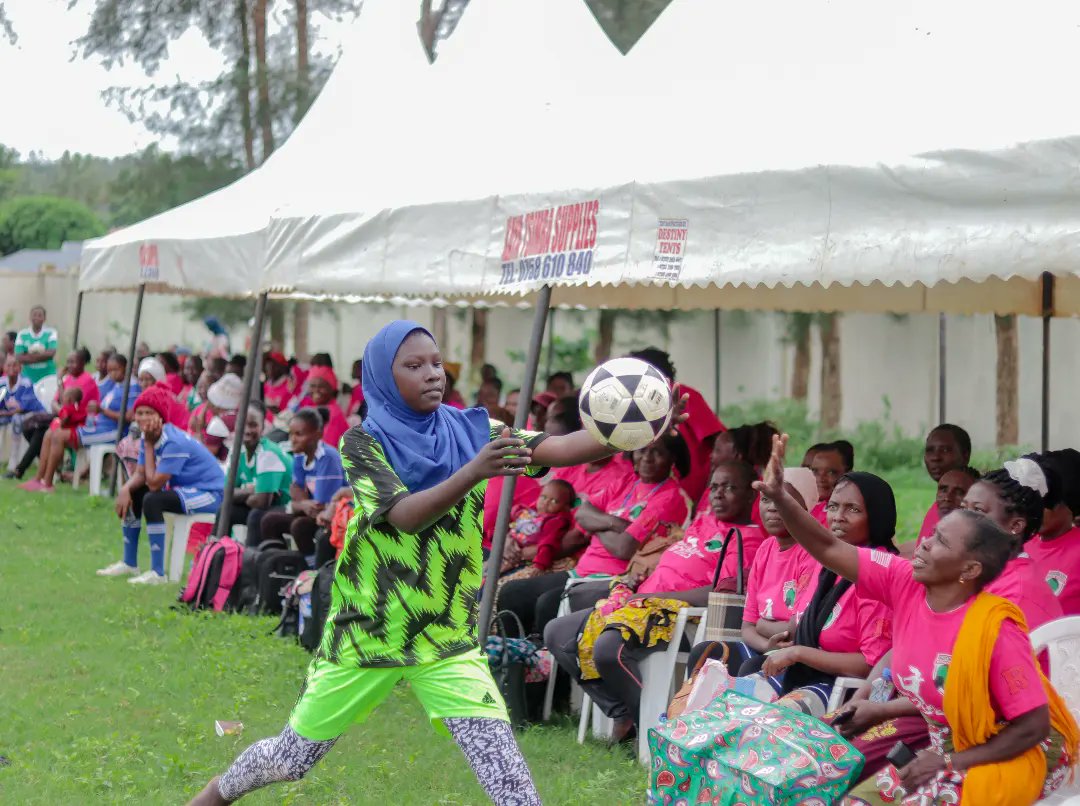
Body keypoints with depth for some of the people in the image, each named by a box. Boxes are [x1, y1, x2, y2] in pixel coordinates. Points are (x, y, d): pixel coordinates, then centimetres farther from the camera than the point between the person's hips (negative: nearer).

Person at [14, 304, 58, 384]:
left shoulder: (51, 333, 0)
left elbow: (51, 353, -11)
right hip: (28, 378, 1)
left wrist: (30, 356, -9)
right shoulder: (22, 334, 2)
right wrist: (43, 355, -11)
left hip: (48, 377, -1)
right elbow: (19, 358, -5)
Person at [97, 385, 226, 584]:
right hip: (183, 487, 10)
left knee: (152, 501, -29)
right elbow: (140, 474, 2)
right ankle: (129, 564, 21)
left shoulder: (173, 442, -27)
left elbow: (154, 483, -26)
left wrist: (149, 445, -20)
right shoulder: (149, 437, 0)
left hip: (211, 493, -10)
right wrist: (125, 489, -19)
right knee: (131, 495, 11)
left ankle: (157, 573, -25)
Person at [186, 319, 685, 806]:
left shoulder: (471, 431, -3)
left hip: (448, 642, 1)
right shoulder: (363, 442, -10)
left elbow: (553, 449, -17)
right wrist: (476, 471, -43)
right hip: (363, 635, -1)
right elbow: (405, 515, -27)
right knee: (289, 760, 16)